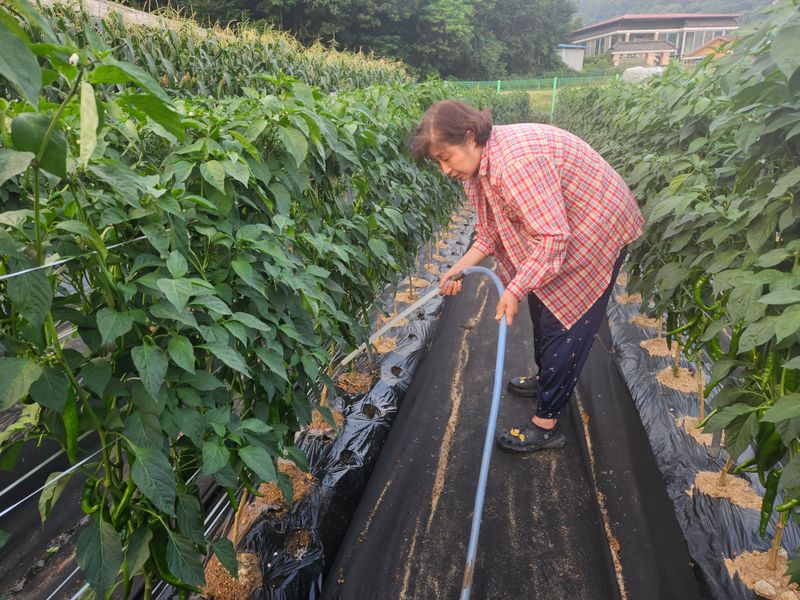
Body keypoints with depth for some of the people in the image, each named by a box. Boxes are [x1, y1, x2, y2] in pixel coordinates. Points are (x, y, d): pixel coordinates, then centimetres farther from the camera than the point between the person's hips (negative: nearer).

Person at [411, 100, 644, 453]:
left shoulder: (517, 162, -35)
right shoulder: (479, 163, -3)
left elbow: (552, 237, -34)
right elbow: (492, 229, 3)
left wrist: (514, 291, -31)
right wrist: (461, 267, -10)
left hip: (597, 230, -10)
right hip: (558, 227, 10)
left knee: (563, 323, -7)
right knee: (542, 304, 21)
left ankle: (546, 426, 4)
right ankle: (547, 379, 43)